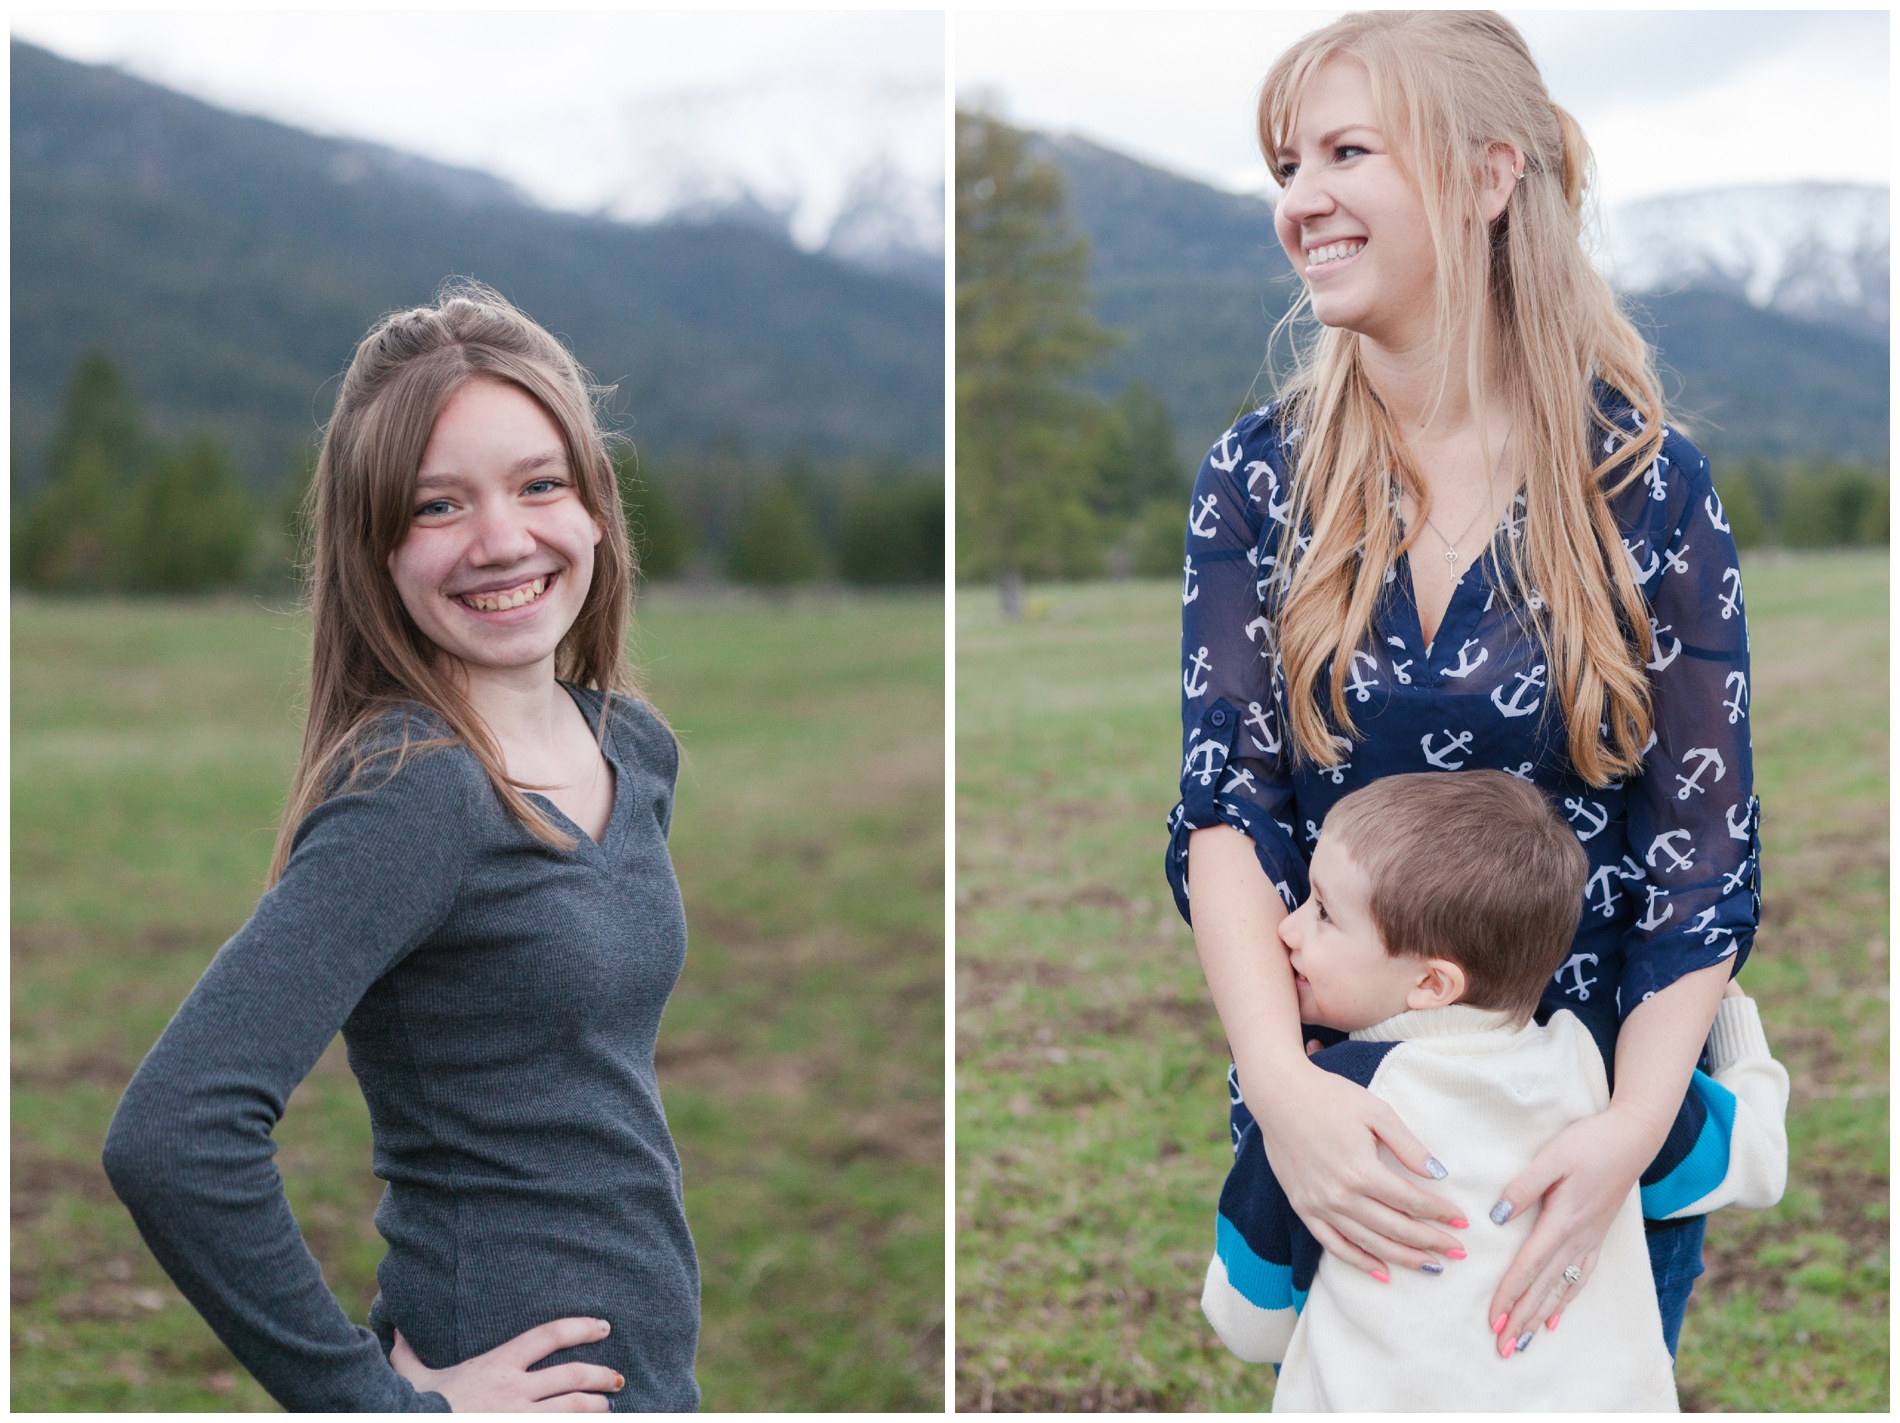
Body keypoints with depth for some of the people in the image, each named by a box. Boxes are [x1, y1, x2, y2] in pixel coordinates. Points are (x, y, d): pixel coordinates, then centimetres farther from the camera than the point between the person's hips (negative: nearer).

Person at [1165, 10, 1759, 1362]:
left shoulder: (1649, 487, -10)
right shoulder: (1258, 478, -4)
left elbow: (1706, 852, -9)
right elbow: (1227, 807, -10)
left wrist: (1634, 1124, -24)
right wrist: (1282, 1082, -27)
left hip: (1588, 1139, -2)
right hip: (1332, 1121, 2)